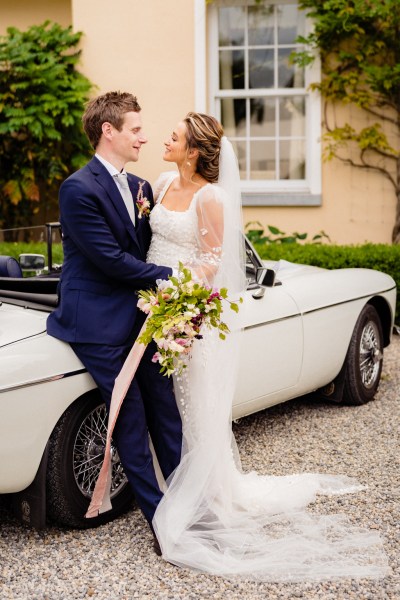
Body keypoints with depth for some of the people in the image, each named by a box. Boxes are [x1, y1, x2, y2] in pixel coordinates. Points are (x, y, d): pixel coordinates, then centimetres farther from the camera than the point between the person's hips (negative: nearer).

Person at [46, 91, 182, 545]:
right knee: (131, 423, -1)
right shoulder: (79, 189, -13)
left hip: (141, 319, 7)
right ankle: (161, 519, 10)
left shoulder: (140, 188, 11)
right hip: (100, 325, -7)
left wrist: (147, 215, -5)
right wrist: (174, 278, -13)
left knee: (166, 415, 10)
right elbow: (112, 260, -18)